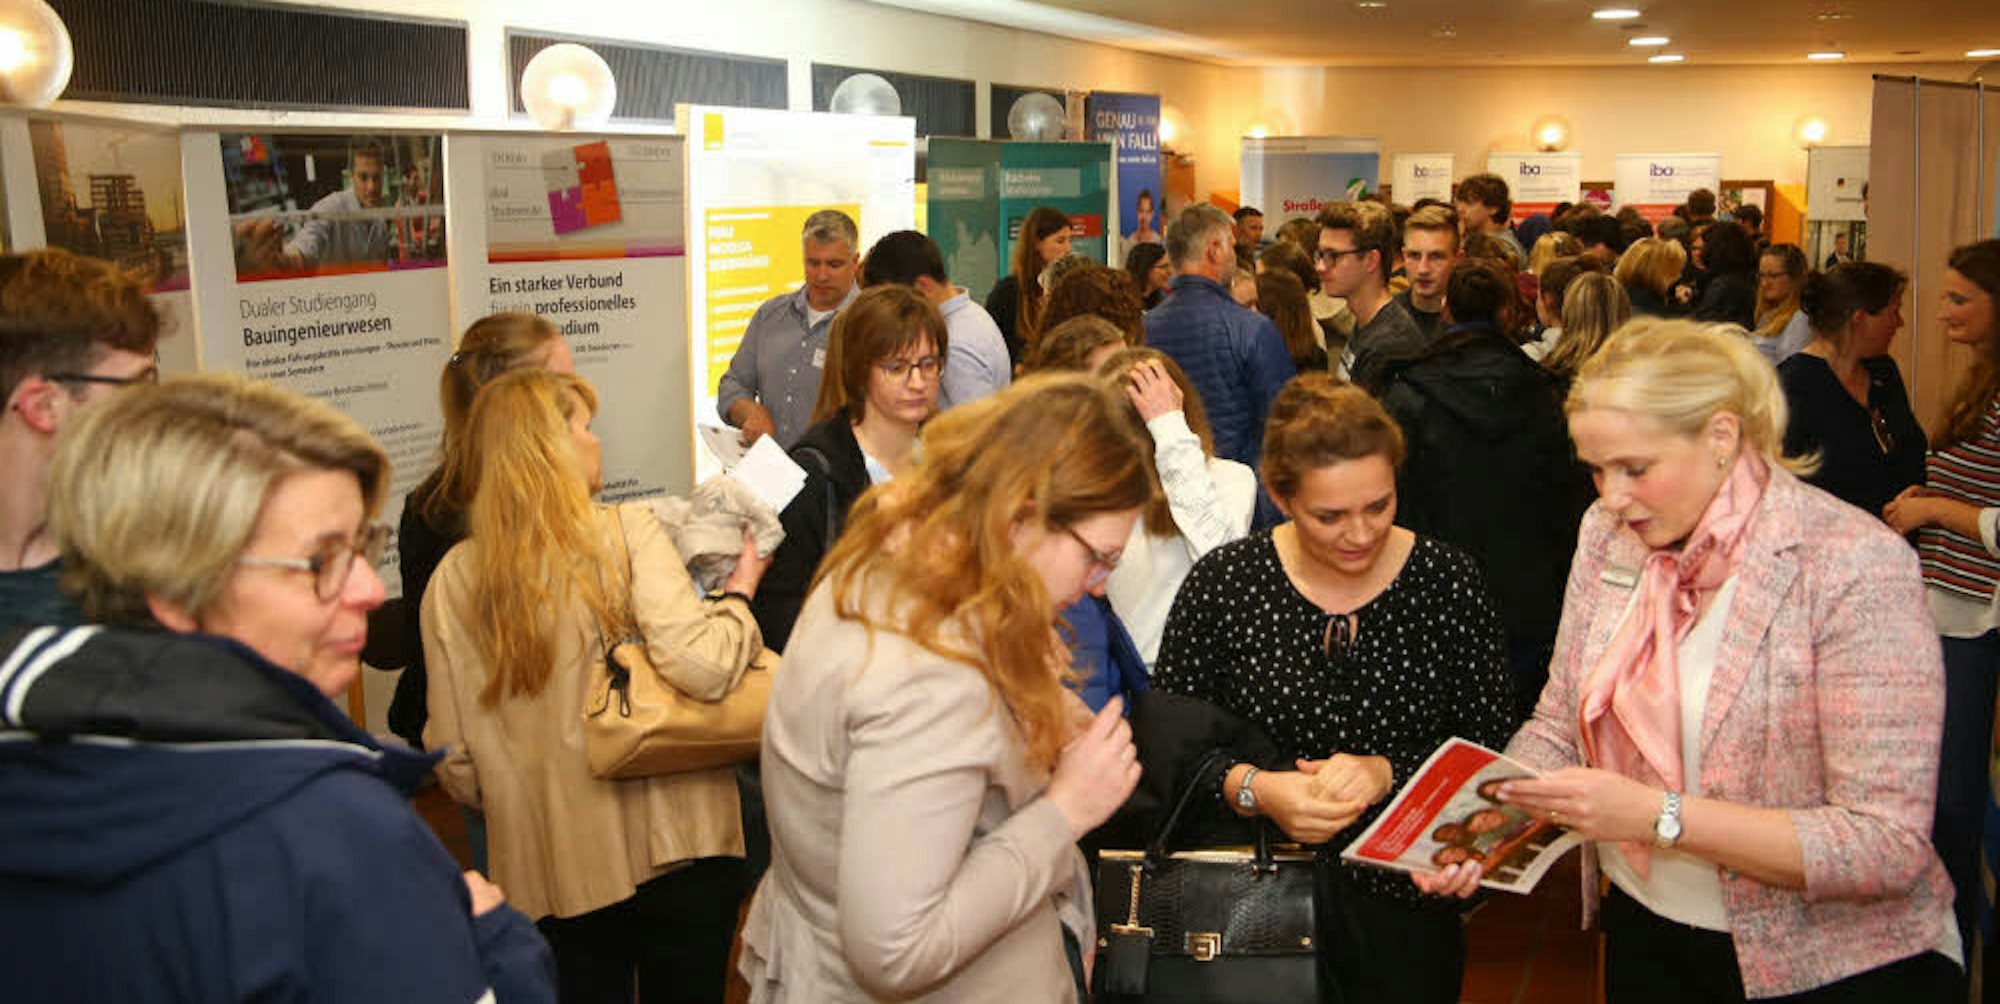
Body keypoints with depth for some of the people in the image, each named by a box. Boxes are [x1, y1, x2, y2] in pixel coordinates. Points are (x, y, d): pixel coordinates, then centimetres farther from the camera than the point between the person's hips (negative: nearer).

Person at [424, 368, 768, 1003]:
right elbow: (700, 668, -23)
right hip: (675, 845, -3)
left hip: (550, 867, 3)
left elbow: (455, 763, 2)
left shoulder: (453, 579, -1)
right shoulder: (626, 533, -11)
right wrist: (738, 592, -4)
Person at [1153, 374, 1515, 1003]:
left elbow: (1488, 748, -5)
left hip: (1402, 906, 1)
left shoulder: (1447, 583, -6)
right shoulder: (1222, 584, -8)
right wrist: (1250, 787, -22)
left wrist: (1385, 774, -21)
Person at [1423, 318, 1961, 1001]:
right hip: (1644, 934, 5)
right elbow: (1559, 725, 2)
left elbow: (1889, 846, -24)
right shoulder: (1608, 534, -3)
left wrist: (1659, 816, -30)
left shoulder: (1855, 566, -21)